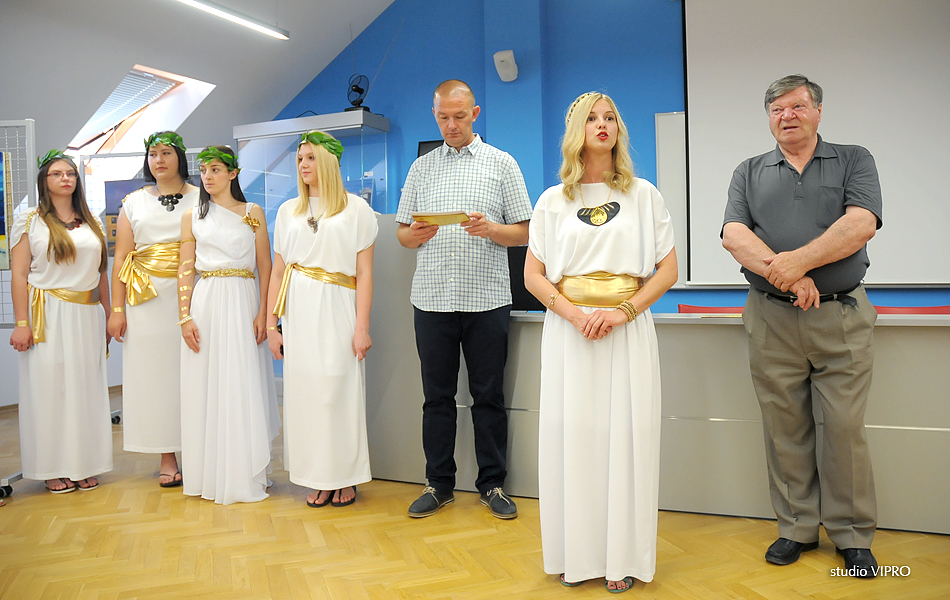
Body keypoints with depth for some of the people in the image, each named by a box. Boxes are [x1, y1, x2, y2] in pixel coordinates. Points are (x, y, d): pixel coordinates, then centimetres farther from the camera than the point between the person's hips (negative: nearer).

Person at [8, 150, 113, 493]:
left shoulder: (92, 223, 14)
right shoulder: (30, 221, 3)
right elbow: (19, 275, -3)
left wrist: (109, 317, 13)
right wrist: (22, 323, -11)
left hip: (87, 316, 4)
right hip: (48, 316, -3)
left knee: (87, 387, 5)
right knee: (49, 387, 0)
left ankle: (85, 465, 15)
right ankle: (55, 468, 10)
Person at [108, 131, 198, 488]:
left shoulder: (201, 199, 7)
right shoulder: (134, 203, 14)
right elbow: (121, 258, 10)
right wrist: (117, 308, 2)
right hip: (146, 298, 2)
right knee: (154, 371, 2)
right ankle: (167, 458, 10)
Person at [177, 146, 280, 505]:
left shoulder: (253, 213, 7)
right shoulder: (192, 217, 12)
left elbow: (265, 267, 2)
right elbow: (186, 269, 8)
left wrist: (263, 313, -7)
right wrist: (185, 316, -2)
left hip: (243, 303, -2)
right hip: (206, 304, 2)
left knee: (243, 387, -2)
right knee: (207, 386, 3)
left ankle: (244, 476, 8)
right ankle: (210, 474, 14)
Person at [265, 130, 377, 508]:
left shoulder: (356, 209, 3)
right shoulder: (288, 212, 14)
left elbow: (364, 273, -1)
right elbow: (277, 272, 14)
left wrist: (362, 327, -7)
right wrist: (271, 324, 8)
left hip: (337, 307, -3)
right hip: (298, 310, 4)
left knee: (340, 390, -3)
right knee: (305, 391, 3)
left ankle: (346, 477, 13)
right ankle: (319, 479, 15)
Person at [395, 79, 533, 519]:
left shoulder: (502, 163, 7)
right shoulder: (421, 167, 14)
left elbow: (524, 232, 4)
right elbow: (402, 234, 13)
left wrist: (491, 229, -16)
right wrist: (416, 233, -10)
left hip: (486, 298, -2)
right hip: (432, 298, 2)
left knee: (489, 395, 4)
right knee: (437, 395, 7)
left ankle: (493, 484, 17)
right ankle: (439, 484, 20)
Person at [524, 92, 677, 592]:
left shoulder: (643, 194, 9)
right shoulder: (552, 200, 10)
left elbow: (668, 269, 4)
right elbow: (533, 275, 6)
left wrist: (622, 311, -11)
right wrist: (573, 311, -11)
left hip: (628, 328, 0)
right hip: (568, 329, 1)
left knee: (626, 434, 0)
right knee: (571, 434, 2)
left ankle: (623, 558, 13)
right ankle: (576, 555, 15)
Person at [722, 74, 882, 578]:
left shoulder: (853, 162, 8)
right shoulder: (749, 173, 12)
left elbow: (861, 225, -9)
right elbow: (733, 235, -3)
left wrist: (797, 261, -19)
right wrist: (784, 274, -17)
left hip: (841, 316, -1)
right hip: (770, 318, 2)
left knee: (845, 426, 1)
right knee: (784, 428, 6)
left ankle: (852, 535, 17)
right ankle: (797, 527, 20)